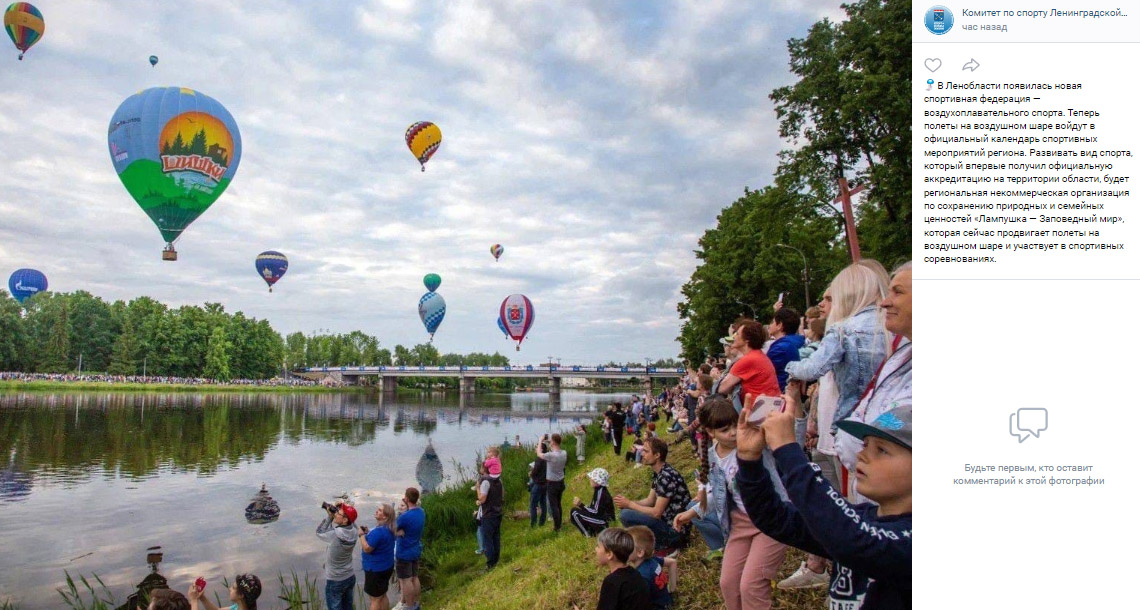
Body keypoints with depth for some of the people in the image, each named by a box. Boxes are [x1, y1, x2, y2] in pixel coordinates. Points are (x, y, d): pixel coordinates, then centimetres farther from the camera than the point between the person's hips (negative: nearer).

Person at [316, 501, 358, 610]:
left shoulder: (333, 535, -29)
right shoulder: (352, 533, -12)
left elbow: (319, 532, -9)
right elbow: (339, 529, 7)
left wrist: (329, 516, -8)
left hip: (335, 581, -6)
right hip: (350, 577, 6)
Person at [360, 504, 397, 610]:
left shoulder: (379, 531, -28)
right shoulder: (390, 529, 3)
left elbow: (367, 549, -25)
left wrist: (362, 534, -13)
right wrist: (368, 533, 5)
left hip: (376, 569, -9)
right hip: (386, 566, 9)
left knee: (375, 599, 3)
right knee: (383, 595, 20)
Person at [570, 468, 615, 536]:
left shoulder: (600, 491, -23)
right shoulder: (599, 489, 5)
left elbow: (596, 511, -23)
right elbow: (594, 507, 11)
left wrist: (581, 505, -25)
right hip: (601, 516, 10)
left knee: (574, 512, -11)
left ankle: (588, 535, -2)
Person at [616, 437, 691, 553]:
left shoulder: (667, 476, -23)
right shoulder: (658, 473, 7)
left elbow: (656, 512, -23)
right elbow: (650, 501, 12)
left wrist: (629, 504, -13)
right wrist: (627, 502, -4)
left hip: (676, 528, -10)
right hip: (667, 521, 10)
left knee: (626, 515, -21)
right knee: (626, 510, 14)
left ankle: (664, 545, -5)